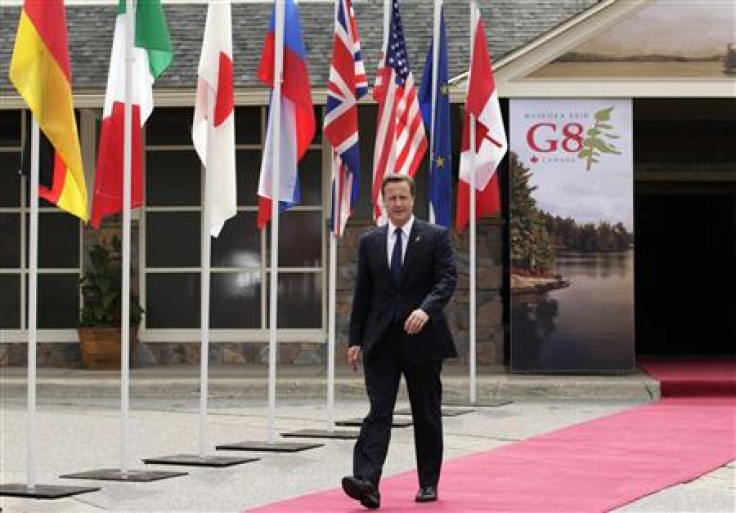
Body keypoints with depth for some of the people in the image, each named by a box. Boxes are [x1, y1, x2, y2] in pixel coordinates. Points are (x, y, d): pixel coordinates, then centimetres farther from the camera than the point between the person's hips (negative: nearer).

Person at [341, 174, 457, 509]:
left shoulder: (436, 237, 1)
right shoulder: (369, 242, 10)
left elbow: (447, 279, -10)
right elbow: (362, 293, 12)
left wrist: (425, 310, -28)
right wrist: (355, 339, 7)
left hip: (423, 339, -1)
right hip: (380, 341, 2)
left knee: (427, 415, 7)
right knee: (378, 412, -9)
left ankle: (428, 483, 19)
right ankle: (366, 481, -21)